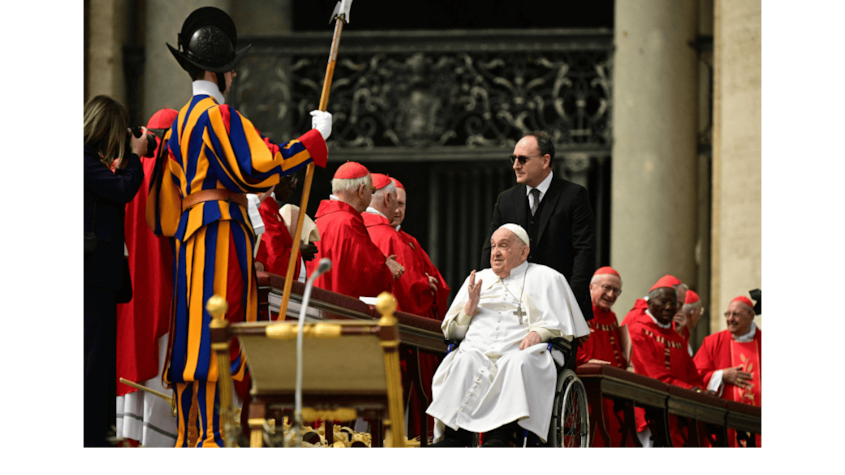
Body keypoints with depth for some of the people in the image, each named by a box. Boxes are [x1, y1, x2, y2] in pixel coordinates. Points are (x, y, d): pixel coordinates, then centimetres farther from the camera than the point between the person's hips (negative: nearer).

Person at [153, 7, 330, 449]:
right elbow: (255, 171, -17)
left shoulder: (181, 122, 19)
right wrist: (314, 139, -12)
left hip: (192, 231, 9)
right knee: (216, 333, -11)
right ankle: (211, 435, -15)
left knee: (194, 335, 8)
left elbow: (169, 200, 22)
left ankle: (186, 434, 8)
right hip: (222, 231, -9)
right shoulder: (219, 114, -9)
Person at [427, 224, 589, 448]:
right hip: (477, 350, 3)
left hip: (521, 352, -3)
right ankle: (454, 435, -47)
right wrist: (470, 306, 7)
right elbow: (451, 331, 26)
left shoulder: (546, 278, 20)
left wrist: (539, 333, -11)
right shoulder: (479, 279, 30)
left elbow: (564, 327, 10)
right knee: (465, 362, -34)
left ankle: (499, 436, -53)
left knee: (518, 363, -39)